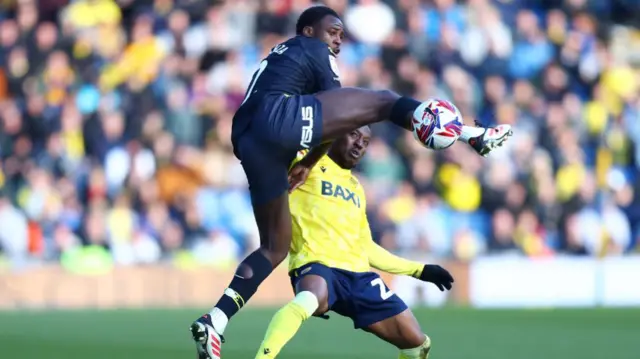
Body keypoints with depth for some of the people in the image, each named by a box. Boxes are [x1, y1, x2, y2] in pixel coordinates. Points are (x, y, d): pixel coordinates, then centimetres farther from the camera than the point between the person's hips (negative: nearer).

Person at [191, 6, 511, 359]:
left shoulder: (277, 56, 38)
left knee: (275, 248, 14)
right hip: (279, 115, -8)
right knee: (383, 102, -2)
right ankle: (473, 135, -12)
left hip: (246, 141, 8)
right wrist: (308, 163, 19)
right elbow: (333, 114, 11)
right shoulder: (315, 51, 16)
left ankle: (214, 321, 1)